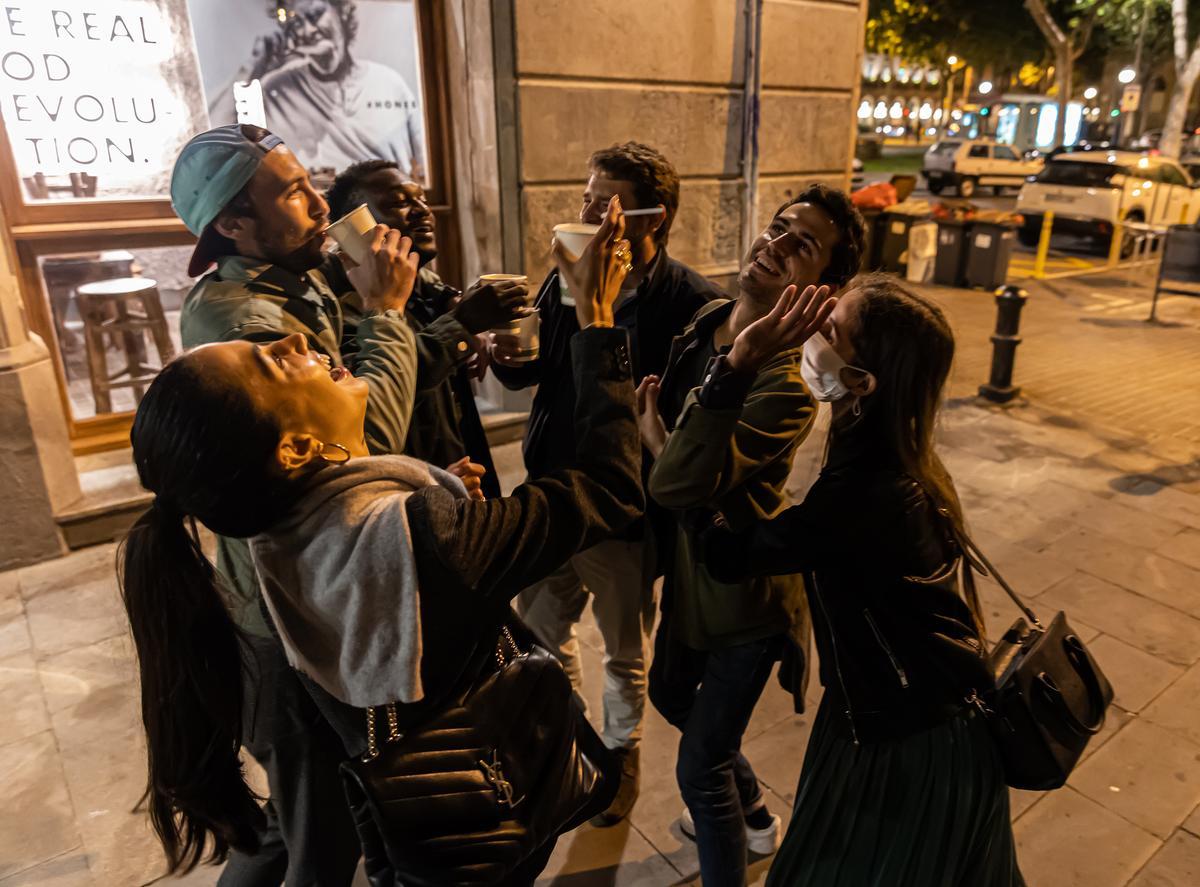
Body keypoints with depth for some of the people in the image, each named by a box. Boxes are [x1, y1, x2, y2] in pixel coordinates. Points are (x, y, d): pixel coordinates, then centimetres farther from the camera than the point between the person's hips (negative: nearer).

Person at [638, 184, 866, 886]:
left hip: (747, 591, -9)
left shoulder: (789, 386, -31)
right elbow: (661, 404, 9)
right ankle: (754, 815, 56)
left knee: (701, 769, 5)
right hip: (694, 566, 9)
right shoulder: (706, 322, -6)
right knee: (671, 693, 30)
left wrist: (735, 367, -39)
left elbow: (676, 484, -42)